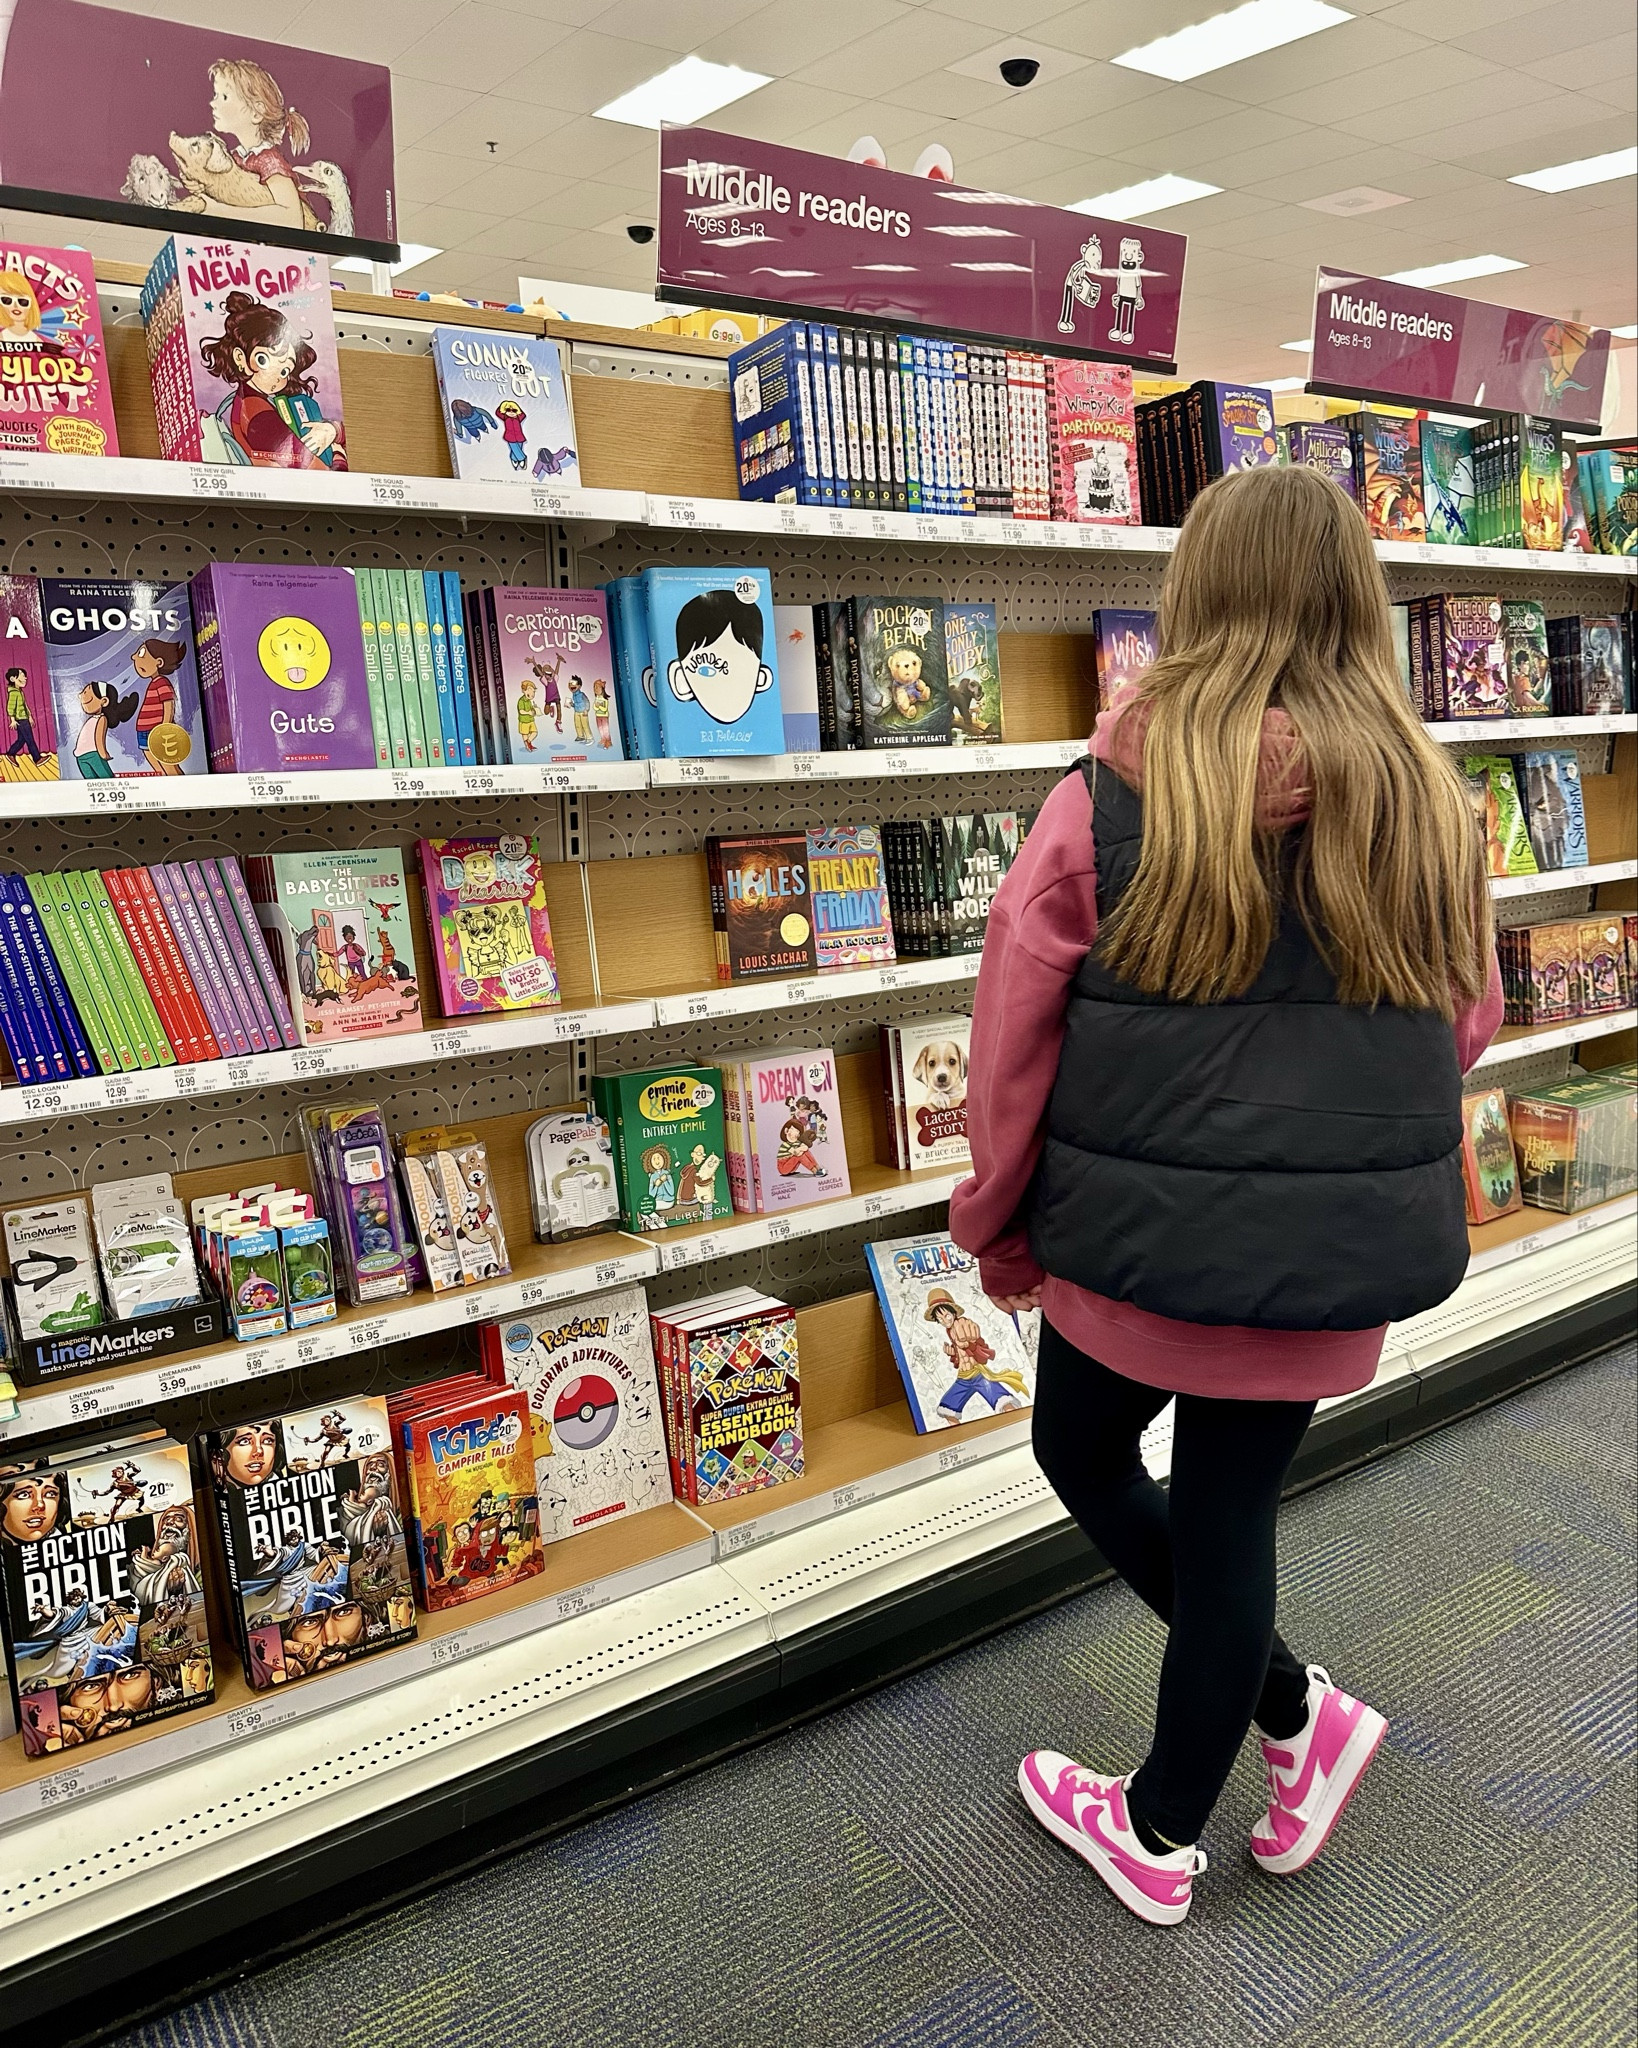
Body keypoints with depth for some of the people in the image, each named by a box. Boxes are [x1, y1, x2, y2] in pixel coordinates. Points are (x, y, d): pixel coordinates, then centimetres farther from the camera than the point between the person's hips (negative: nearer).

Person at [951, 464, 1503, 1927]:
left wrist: (1000, 1231, 5)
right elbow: (1466, 1027, 6)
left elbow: (1012, 1041, -9)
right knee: (1228, 1516, 18)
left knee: (1084, 1458, 25)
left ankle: (1293, 1709, 28)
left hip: (1139, 1240, -3)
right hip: (1336, 1259, 3)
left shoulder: (1111, 798, -14)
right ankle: (1167, 1829, 36)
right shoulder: (1431, 806, -5)